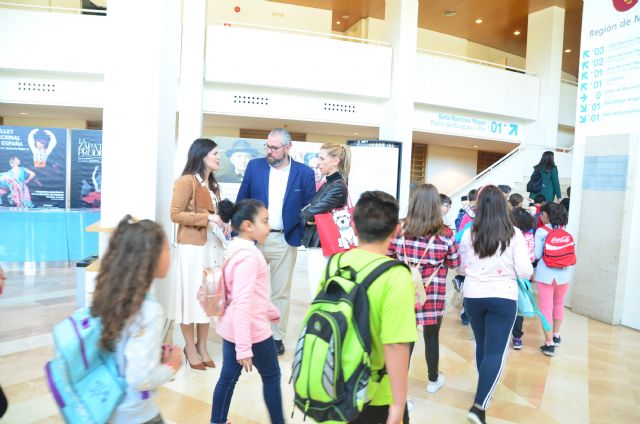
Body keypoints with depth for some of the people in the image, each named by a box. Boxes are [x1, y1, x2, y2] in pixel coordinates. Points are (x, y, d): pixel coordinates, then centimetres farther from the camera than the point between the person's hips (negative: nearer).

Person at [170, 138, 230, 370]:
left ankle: (202, 346, 24)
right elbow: (176, 214, -13)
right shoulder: (187, 181, -9)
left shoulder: (212, 184, 16)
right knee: (191, 296, 3)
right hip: (192, 247, -8)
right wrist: (207, 218, -19)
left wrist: (223, 223, 3)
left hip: (212, 245, 8)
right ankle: (190, 348, 18)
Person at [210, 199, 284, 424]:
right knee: (271, 376, 11)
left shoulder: (237, 249, 7)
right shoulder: (249, 256, -24)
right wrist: (244, 347, -29)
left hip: (231, 328, 9)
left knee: (228, 377, 17)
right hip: (251, 330, -8)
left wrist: (272, 312, 26)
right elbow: (242, 304, -29)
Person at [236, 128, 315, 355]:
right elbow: (242, 200, 5)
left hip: (285, 241, -1)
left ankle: (277, 336, 23)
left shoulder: (304, 173, -3)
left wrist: (301, 234, -9)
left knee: (281, 291, 10)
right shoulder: (255, 166, 1)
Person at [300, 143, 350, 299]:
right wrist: (308, 218, -8)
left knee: (318, 295, -4)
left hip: (322, 246, -9)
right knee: (318, 294, 15)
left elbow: (312, 212, -19)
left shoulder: (338, 187, -14)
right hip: (316, 243, 9)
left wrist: (305, 214, 1)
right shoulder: (327, 184, 13)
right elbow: (307, 212, 13)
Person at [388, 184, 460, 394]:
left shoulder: (399, 229, -7)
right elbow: (455, 263, 3)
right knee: (431, 337, 17)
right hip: (433, 294, 0)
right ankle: (433, 380, 38)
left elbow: (388, 255, 5)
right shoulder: (445, 234, -9)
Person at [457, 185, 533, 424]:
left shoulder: (469, 234, -3)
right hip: (503, 297, -3)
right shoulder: (514, 234, -9)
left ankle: (485, 390, 39)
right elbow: (525, 272, -8)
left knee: (482, 345, 21)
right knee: (496, 351, 0)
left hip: (473, 296, 3)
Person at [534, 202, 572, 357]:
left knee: (546, 307, 3)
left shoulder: (541, 231, -8)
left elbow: (537, 255, -9)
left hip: (545, 273, -4)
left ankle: (549, 344, 5)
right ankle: (556, 336, 37)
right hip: (563, 272, 4)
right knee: (559, 304, 24)